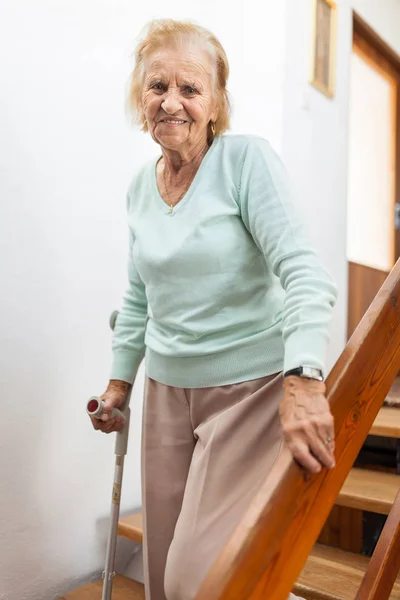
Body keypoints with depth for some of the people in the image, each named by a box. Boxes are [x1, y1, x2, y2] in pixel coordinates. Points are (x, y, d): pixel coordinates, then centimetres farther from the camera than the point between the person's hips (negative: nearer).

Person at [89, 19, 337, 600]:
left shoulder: (247, 159, -10)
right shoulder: (140, 186, 8)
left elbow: (303, 272, -20)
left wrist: (303, 379, -32)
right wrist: (120, 380, 17)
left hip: (250, 385, -5)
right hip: (167, 389, 6)